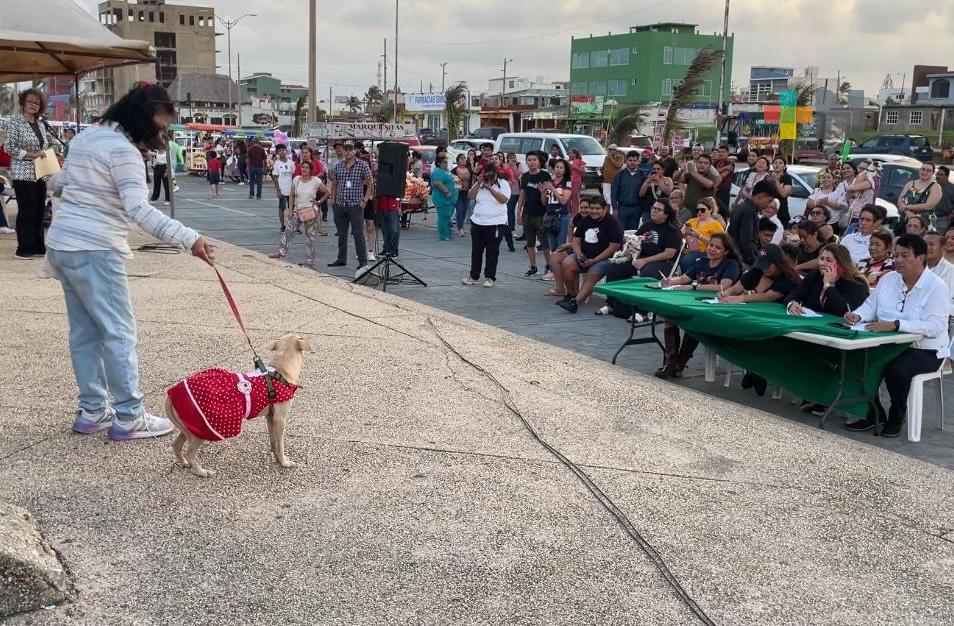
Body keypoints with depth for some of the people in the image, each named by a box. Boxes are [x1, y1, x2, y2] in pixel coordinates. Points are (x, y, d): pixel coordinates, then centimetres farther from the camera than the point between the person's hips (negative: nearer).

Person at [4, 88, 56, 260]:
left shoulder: (40, 124, 13)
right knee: (27, 211, -5)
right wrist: (32, 154, -17)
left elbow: (48, 146, 22)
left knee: (39, 211, 7)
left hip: (40, 174, 6)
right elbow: (8, 147, -12)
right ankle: (23, 249, 1)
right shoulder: (14, 122, -5)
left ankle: (38, 247, 14)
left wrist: (48, 133, 4)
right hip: (23, 174, -6)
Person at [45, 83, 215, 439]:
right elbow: (140, 210, -28)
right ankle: (129, 417, 2)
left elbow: (59, 186, 24)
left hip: (63, 244, 10)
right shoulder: (123, 150, -16)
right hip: (94, 251, -10)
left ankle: (92, 411, 19)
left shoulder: (86, 137, 14)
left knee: (85, 332, 13)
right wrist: (189, 239, -35)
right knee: (119, 333, -3)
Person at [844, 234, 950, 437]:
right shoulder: (889, 279, 8)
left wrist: (895, 325, -34)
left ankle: (897, 417, -3)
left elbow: (935, 327, -24)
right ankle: (873, 414, 1)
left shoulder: (936, 287, -12)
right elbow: (870, 306, 10)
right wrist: (857, 315, -15)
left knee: (896, 369, -33)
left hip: (925, 350, -6)